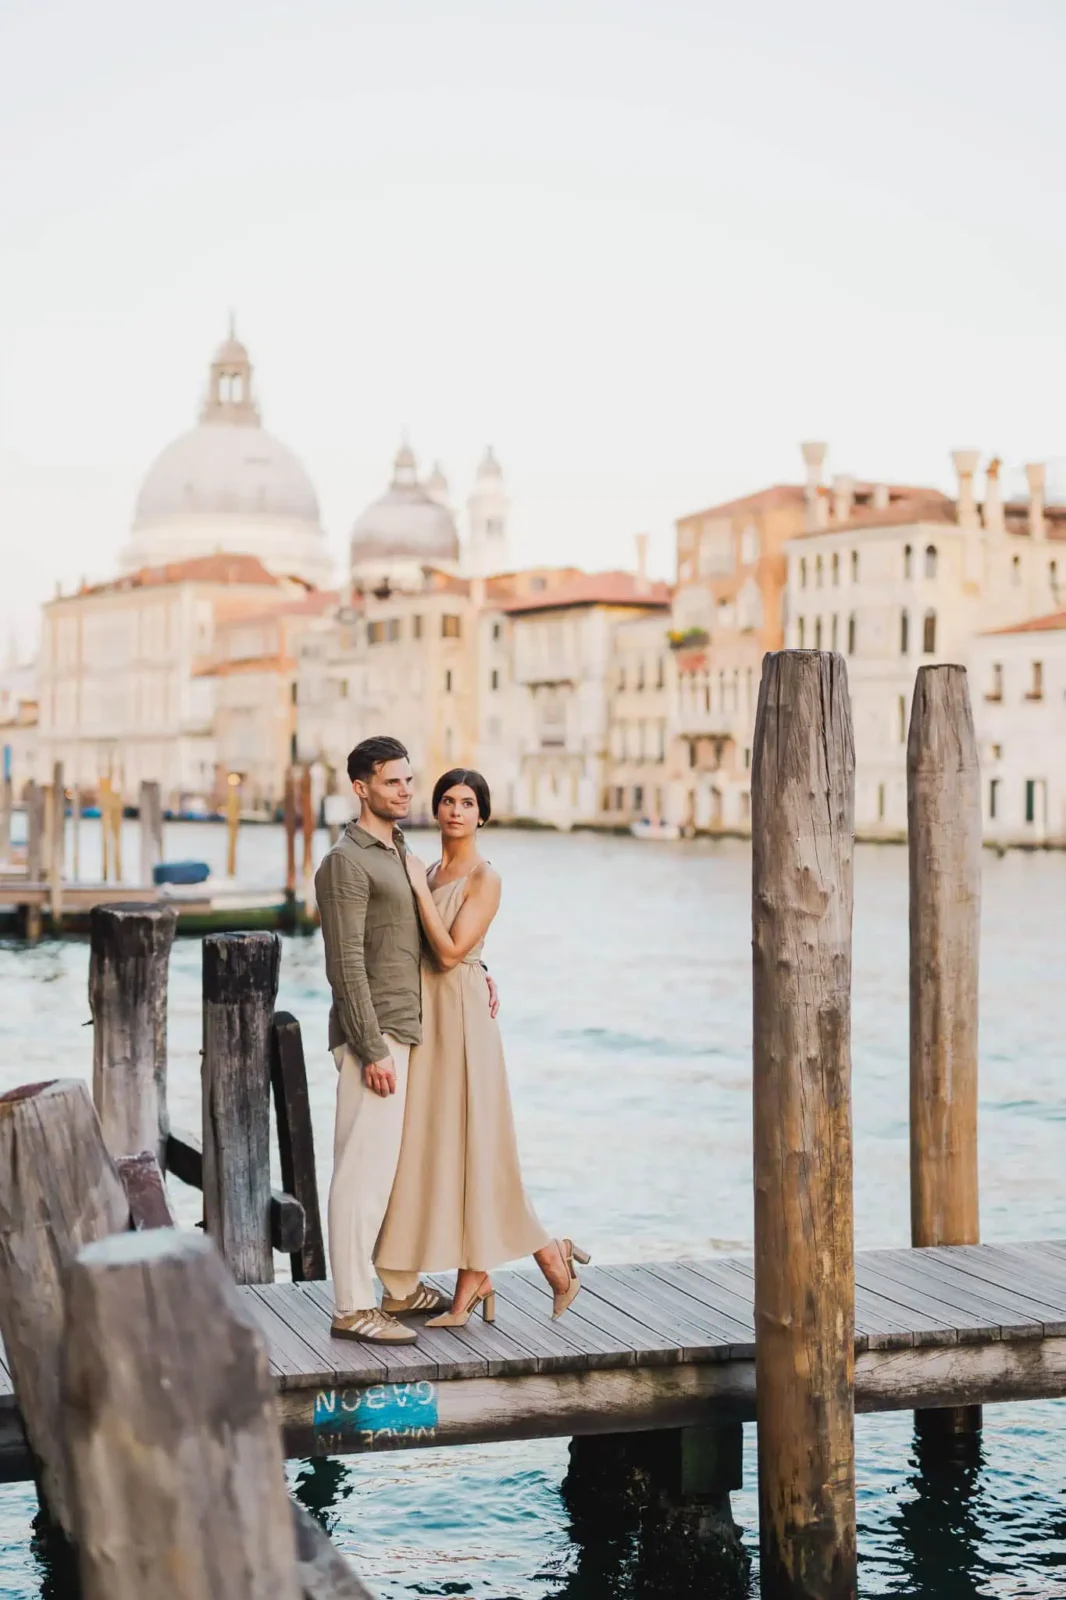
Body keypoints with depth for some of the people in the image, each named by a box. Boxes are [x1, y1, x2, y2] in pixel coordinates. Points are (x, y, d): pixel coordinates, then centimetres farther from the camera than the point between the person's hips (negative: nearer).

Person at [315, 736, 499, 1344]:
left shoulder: (400, 853, 18)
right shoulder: (347, 862, -12)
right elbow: (346, 964, -17)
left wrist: (473, 970, 15)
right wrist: (372, 1051, -20)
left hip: (408, 1033, 9)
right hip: (374, 1040, -9)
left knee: (404, 1164, 14)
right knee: (364, 1170, -6)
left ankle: (402, 1288, 25)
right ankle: (353, 1309, -2)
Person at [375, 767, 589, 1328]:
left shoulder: (484, 878, -10)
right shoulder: (431, 872, 13)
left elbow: (450, 951, -18)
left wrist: (419, 887, -15)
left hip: (461, 1018, -8)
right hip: (425, 1018, 8)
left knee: (467, 1146, -5)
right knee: (440, 1148, 7)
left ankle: (552, 1257, 10)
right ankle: (475, 1283, 13)